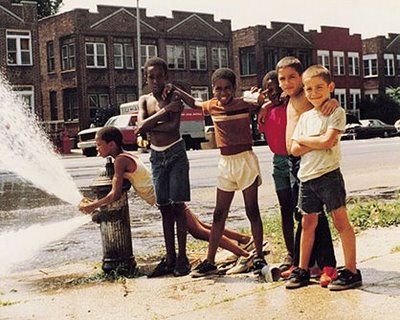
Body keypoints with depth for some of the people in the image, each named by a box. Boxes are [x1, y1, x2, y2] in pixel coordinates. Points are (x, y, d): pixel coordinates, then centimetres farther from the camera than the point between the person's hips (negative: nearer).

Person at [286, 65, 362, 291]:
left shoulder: (336, 112, -4)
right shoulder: (305, 117, 13)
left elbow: (327, 140, -18)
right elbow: (295, 150, 5)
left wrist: (303, 139, -4)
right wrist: (318, 143, -9)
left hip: (329, 175, -6)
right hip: (307, 177, 6)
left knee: (340, 221, -3)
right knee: (308, 223, 12)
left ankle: (351, 271, 3)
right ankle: (303, 270, 21)